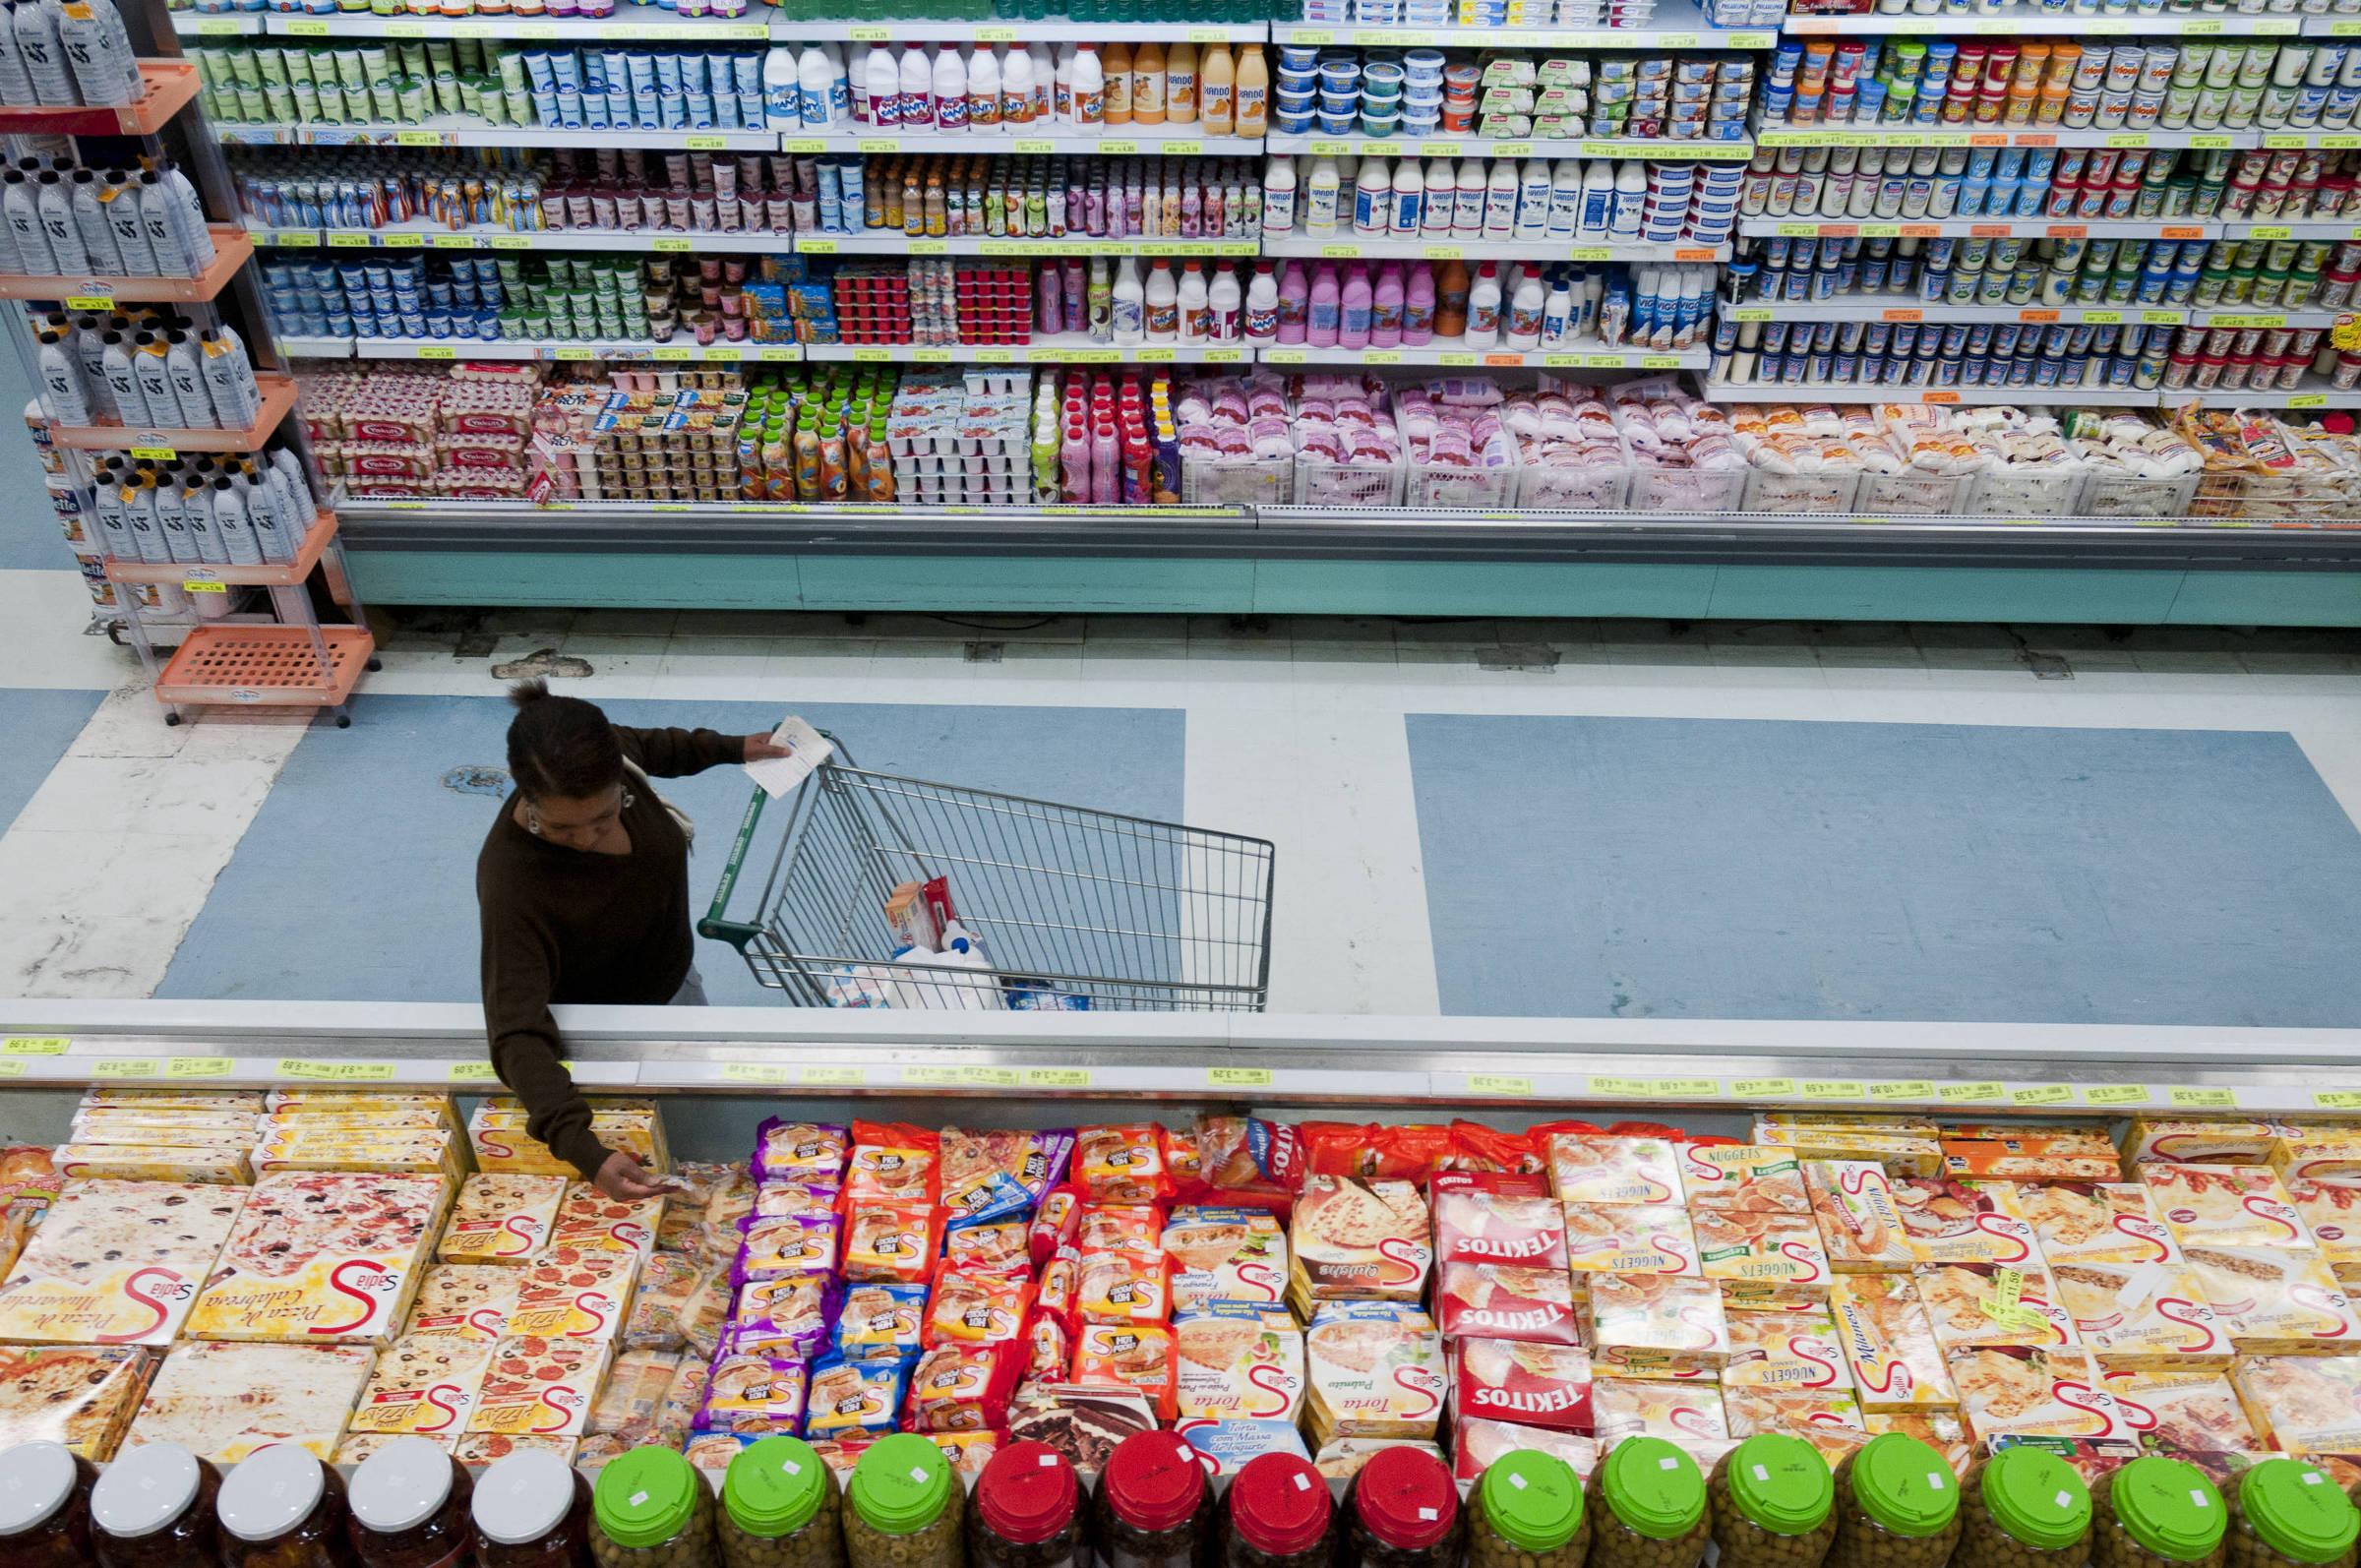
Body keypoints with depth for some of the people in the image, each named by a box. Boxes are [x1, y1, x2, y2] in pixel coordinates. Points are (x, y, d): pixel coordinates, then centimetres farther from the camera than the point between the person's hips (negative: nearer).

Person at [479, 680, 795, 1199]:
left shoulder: (605, 758, -27)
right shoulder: (511, 882, -43)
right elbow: (518, 1034, -45)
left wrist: (731, 747, 12)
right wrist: (583, 1151, -56)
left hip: (674, 977, 6)